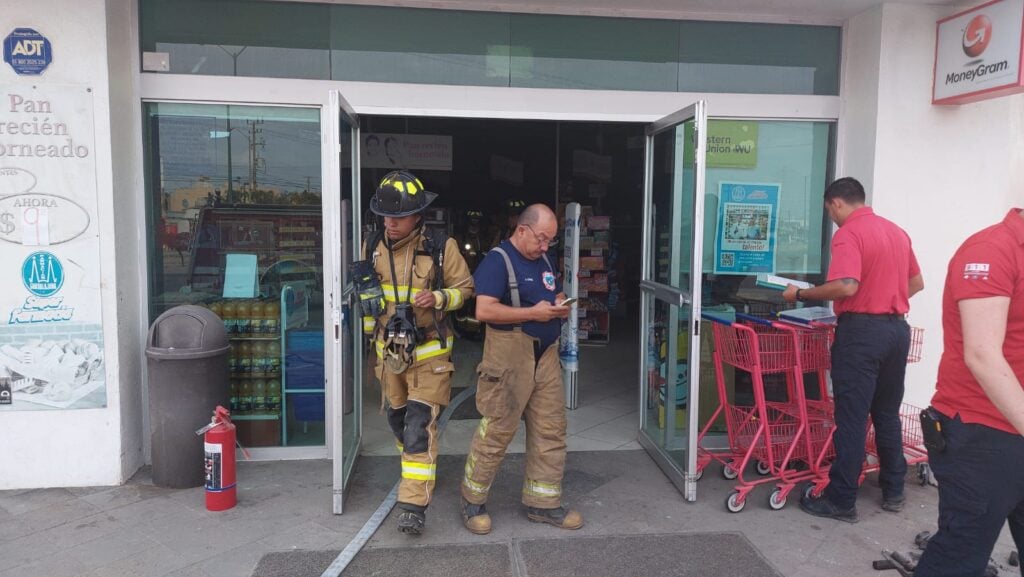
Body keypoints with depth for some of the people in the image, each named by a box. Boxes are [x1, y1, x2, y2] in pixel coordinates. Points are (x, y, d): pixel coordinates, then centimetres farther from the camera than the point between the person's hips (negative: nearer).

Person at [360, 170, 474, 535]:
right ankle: (415, 466, 46)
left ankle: (414, 505, -8)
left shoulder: (441, 248, -13)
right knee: (397, 418, 20)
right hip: (389, 350, 5)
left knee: (420, 426, -11)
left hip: (428, 352, -5)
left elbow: (464, 287, -3)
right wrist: (370, 326, 8)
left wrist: (437, 298, -21)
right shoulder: (372, 247, -1)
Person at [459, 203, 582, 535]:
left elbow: (558, 296, 26)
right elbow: (484, 311, -20)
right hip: (509, 357, -8)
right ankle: (472, 501, 18)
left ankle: (543, 503, 23)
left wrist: (561, 307, 1)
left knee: (550, 430, 9)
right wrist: (534, 313, -19)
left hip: (546, 356, 8)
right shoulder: (497, 260, -10)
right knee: (497, 430, -1)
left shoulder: (544, 260, 15)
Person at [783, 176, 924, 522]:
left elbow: (846, 286, -25)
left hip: (862, 330, -8)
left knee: (852, 418, -3)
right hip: (897, 328, 8)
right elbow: (917, 283, 20)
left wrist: (800, 294, -14)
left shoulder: (848, 233, -12)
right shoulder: (896, 231, 13)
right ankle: (893, 491, 26)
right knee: (888, 414, 17)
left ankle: (841, 501, 4)